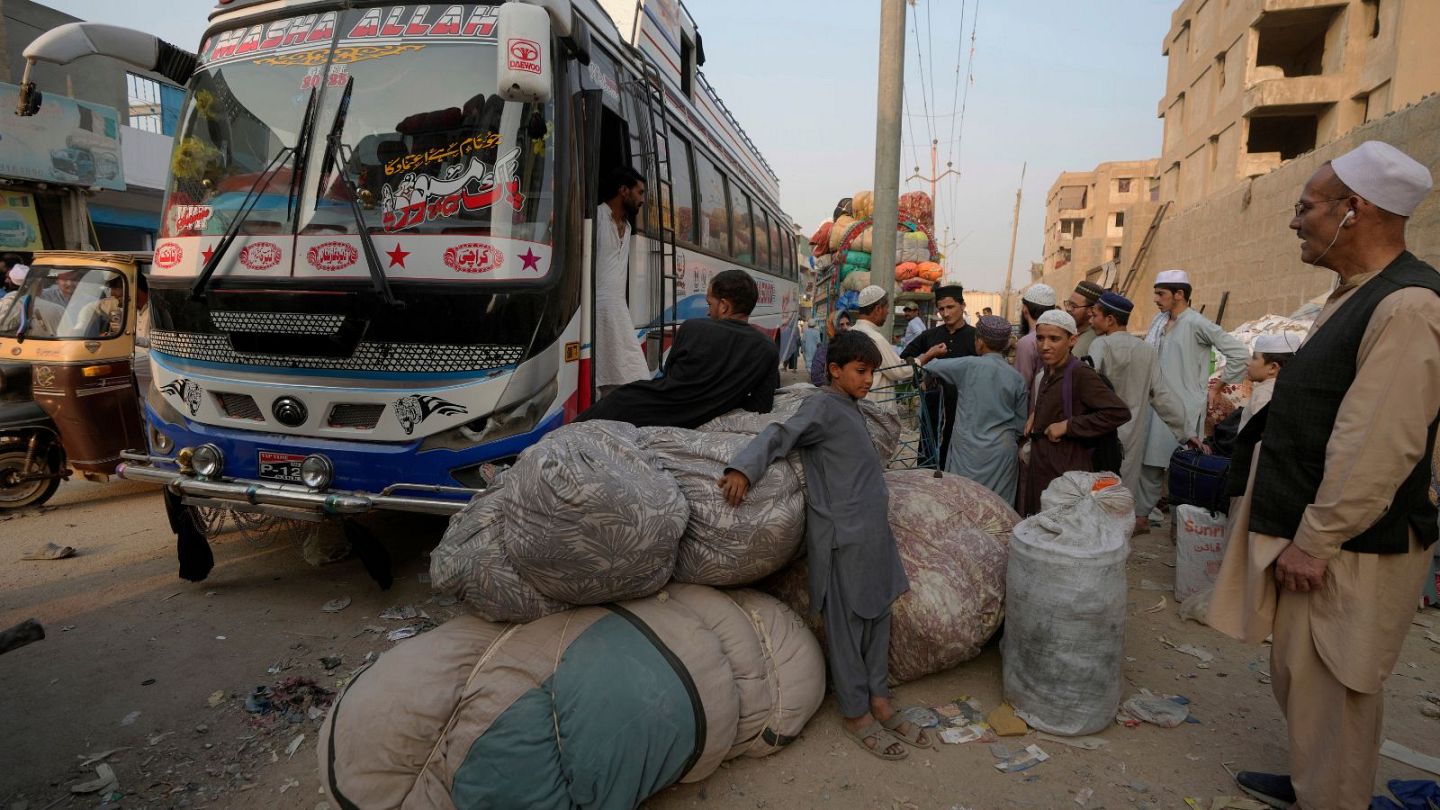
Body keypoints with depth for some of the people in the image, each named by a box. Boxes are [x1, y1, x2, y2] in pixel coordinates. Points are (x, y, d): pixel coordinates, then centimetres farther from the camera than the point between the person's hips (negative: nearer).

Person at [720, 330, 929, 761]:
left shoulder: (851, 409, 15)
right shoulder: (823, 406, -11)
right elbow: (780, 436, -22)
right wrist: (743, 468, -35)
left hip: (872, 533, 9)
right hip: (843, 536, -9)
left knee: (877, 616, 15)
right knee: (846, 625, 3)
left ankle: (879, 702, 29)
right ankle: (856, 714, 17)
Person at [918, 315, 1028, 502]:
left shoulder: (970, 365, -8)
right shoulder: (1016, 378, 2)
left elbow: (930, 366, 2)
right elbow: (1021, 425, 7)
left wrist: (931, 355, 24)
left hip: (969, 450, -3)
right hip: (1003, 453, 3)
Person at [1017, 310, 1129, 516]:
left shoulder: (1080, 373, -15)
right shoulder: (1049, 372, 10)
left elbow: (1120, 412, -22)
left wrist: (1068, 426, -20)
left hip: (1065, 471, -8)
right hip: (1039, 467, 8)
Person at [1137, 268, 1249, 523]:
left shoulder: (1197, 324, -11)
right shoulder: (1159, 321, 9)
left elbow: (1240, 353, -11)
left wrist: (1221, 382, -4)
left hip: (1184, 408, -6)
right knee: (1149, 463, 10)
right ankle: (1141, 514, 19)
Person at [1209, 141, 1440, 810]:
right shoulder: (1354, 295, 11)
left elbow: (1377, 447, -25)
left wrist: (1316, 541, -20)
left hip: (1350, 553, -10)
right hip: (1309, 536, 10)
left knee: (1334, 690, 6)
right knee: (1297, 676, 22)